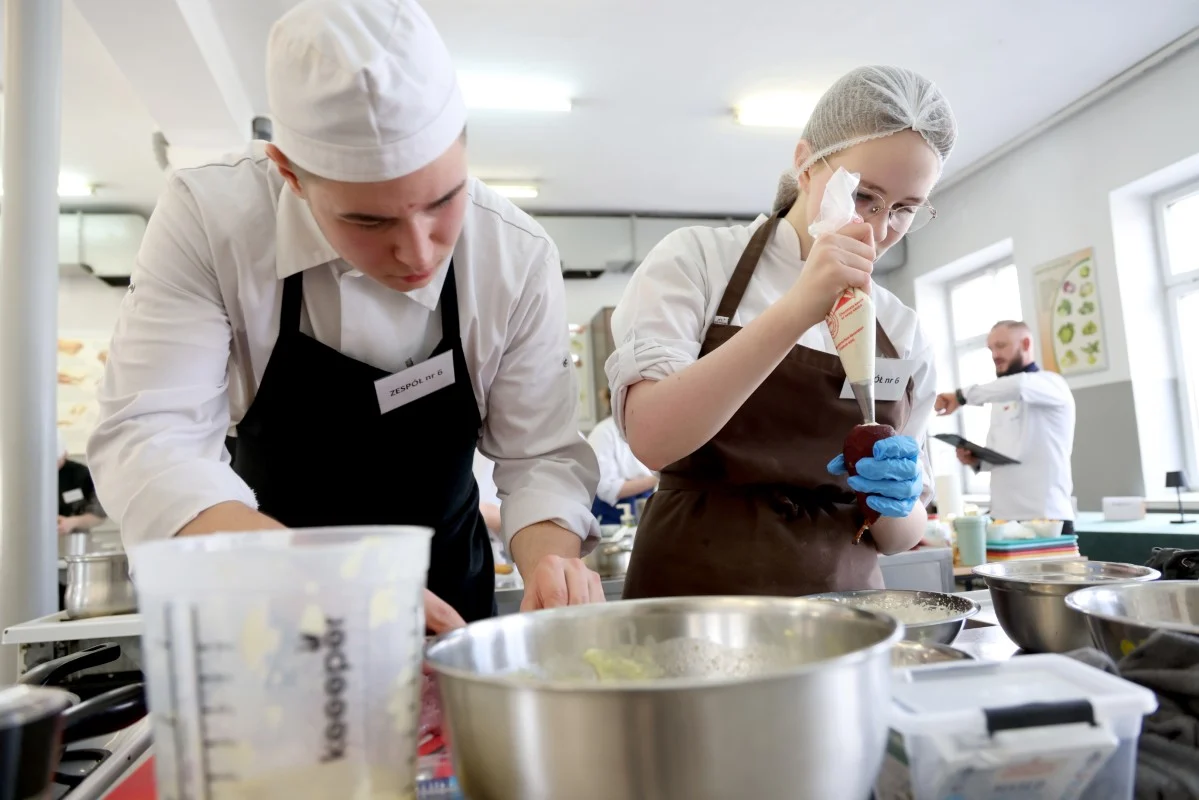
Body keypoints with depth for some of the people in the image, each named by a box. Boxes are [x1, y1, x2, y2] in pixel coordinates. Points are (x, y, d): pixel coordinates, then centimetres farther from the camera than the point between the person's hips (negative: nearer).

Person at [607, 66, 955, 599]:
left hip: (841, 611, 5)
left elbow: (900, 534, 10)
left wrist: (894, 495, -11)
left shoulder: (904, 332, 6)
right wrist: (795, 313, -26)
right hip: (698, 594, -4)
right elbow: (651, 437, -19)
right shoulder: (697, 258, -4)